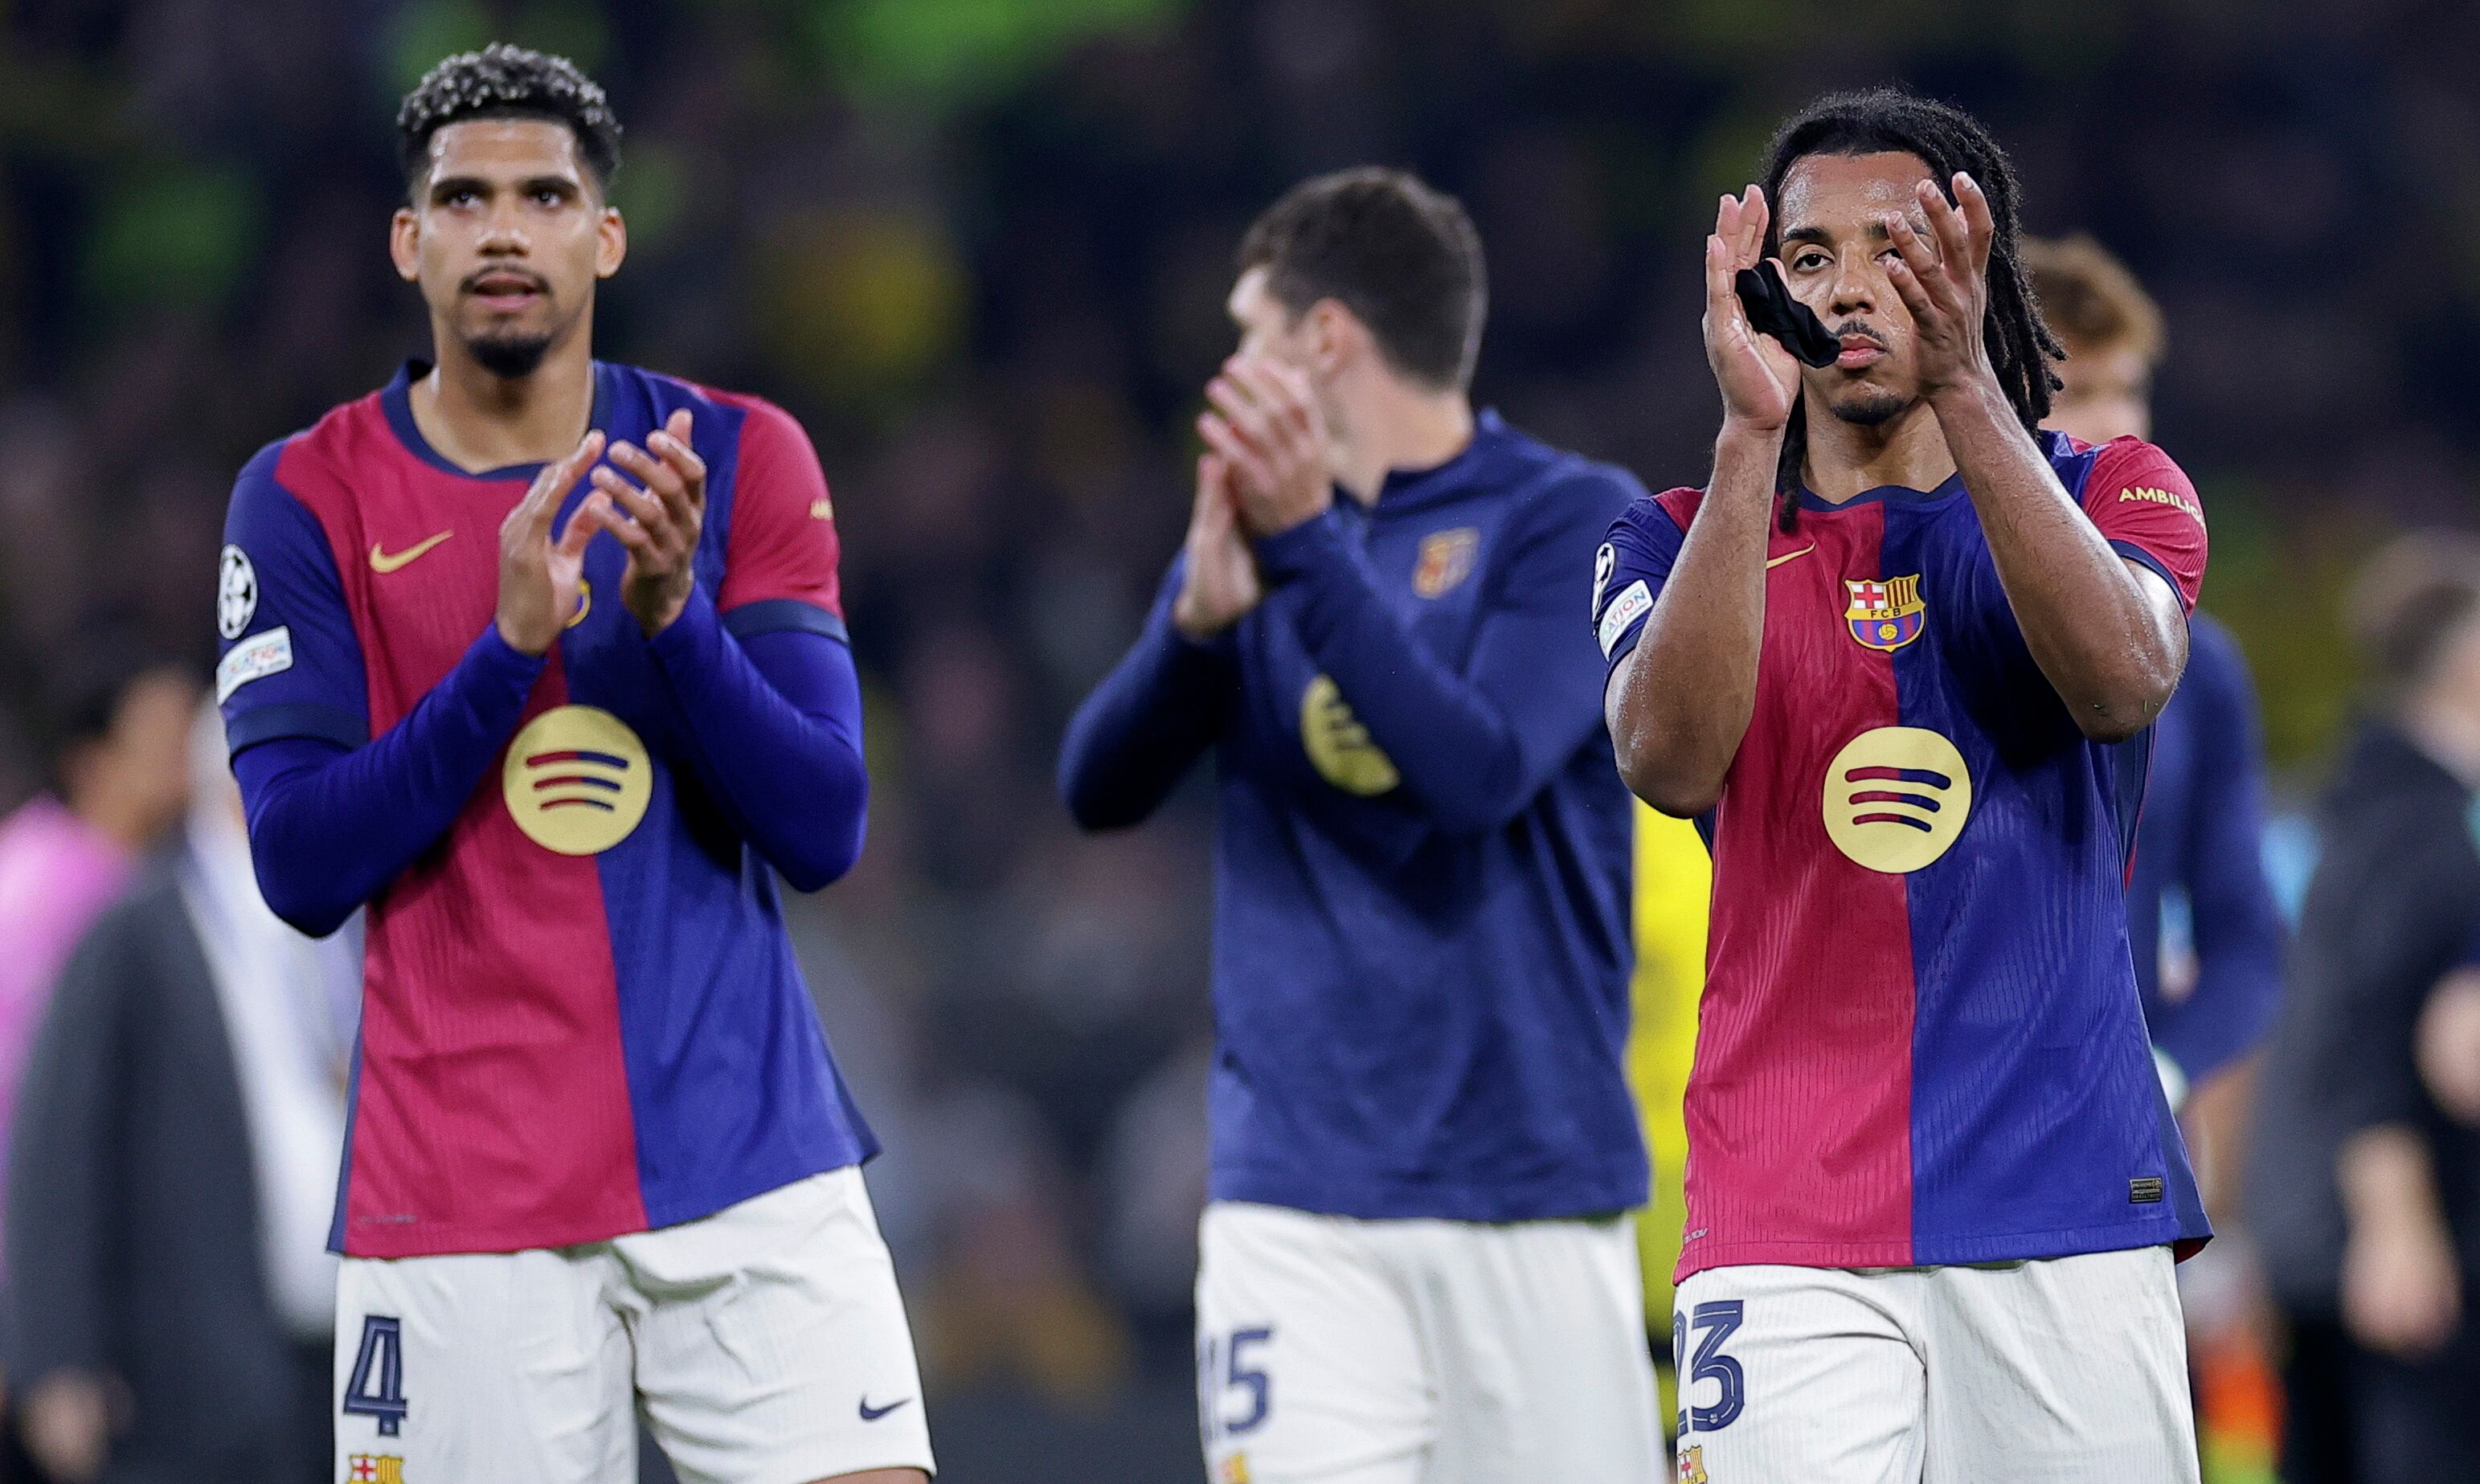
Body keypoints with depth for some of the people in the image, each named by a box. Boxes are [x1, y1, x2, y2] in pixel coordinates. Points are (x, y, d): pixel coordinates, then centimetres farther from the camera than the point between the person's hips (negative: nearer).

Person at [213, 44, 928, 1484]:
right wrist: (509, 647, -17)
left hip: (755, 1165, 1)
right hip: (461, 1198, -1)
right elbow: (298, 869, -6)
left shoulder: (741, 459, 5)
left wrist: (671, 614, -16)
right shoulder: (310, 498, 2)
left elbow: (824, 832, -1)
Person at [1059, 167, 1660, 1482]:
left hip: (1527, 1186, -3)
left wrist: (1311, 549, -19)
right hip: (1293, 1193, 3)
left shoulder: (1571, 520, -2)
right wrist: (1202, 612, -16)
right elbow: (1099, 787, 2)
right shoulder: (1253, 531, 13)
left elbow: (1481, 772, -16)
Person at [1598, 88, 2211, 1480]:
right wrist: (1750, 433, -17)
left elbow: (2123, 681, -12)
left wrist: (1966, 388, -21)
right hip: (1788, 1237, 0)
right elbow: (1669, 760, -9)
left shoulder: (2116, 491, 11)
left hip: (2072, 1209, 0)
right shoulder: (1680, 540, 12)